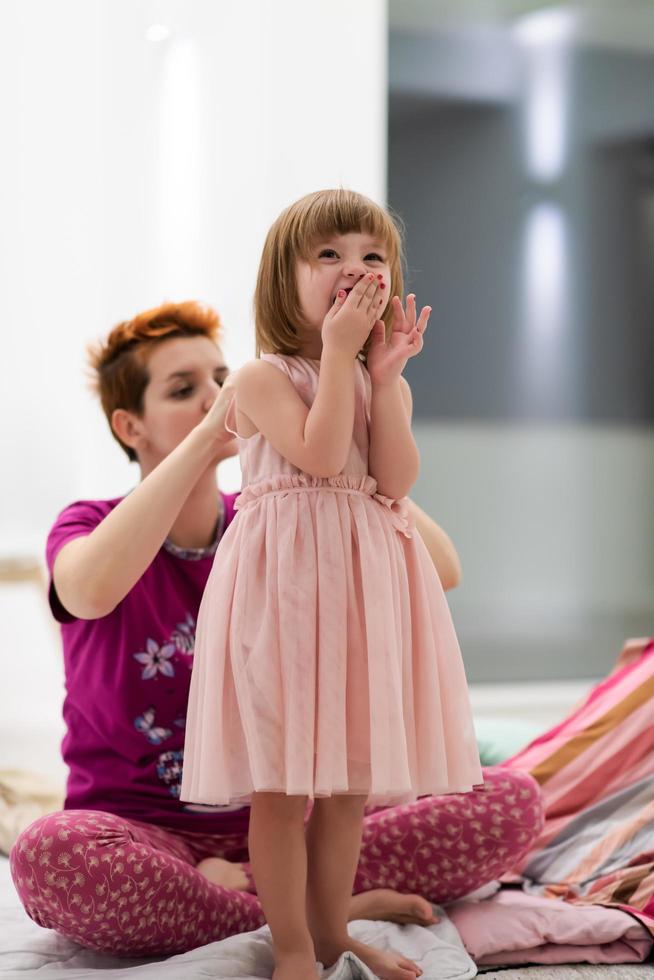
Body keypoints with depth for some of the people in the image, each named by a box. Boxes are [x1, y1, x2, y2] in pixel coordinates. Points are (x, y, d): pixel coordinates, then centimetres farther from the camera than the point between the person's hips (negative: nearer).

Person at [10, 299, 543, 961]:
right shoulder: (87, 528, 1)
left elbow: (439, 571, -7)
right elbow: (92, 589, -28)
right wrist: (207, 434, -26)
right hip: (142, 837, -3)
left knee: (512, 801, -16)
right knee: (46, 855, -40)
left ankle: (243, 887, -20)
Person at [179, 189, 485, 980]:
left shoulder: (386, 382, 12)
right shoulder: (263, 377, -6)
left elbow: (396, 480, -4)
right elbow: (320, 454, -21)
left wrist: (385, 373, -7)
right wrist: (338, 351, -16)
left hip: (366, 583, 6)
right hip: (286, 583, -6)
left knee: (352, 778, 12)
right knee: (282, 781, -2)